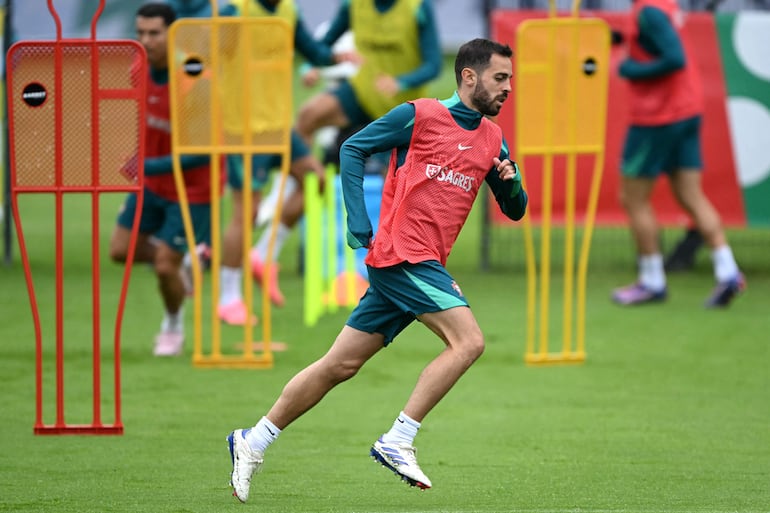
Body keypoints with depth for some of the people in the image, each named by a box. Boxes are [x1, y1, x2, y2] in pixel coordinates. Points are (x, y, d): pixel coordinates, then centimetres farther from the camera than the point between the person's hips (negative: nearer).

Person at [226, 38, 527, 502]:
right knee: (468, 340, -19)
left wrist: (510, 183, -5)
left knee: (341, 364, 8)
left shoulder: (493, 139, 15)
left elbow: (515, 210, 19)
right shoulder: (419, 115, -4)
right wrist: (360, 226, -9)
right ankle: (398, 442, -17)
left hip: (426, 264, 7)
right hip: (402, 254, -7)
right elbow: (353, 149, -1)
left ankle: (253, 442, 15)